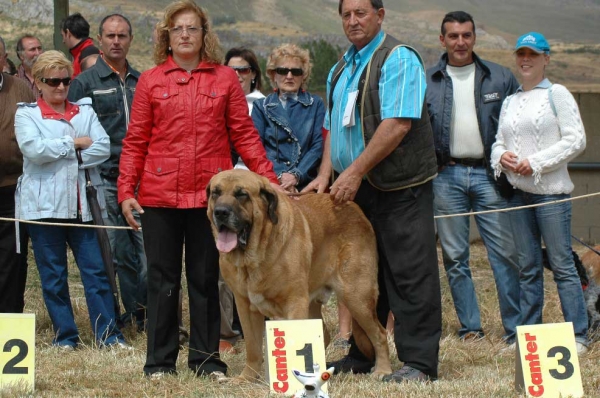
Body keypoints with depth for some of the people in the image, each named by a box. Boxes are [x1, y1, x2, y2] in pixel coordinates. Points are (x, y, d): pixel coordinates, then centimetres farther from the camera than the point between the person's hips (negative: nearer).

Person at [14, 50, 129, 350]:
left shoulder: (84, 111, 13)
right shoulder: (26, 114, 4)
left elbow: (103, 148, -1)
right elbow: (33, 149, -14)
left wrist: (66, 157, -10)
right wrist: (74, 143, -7)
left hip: (81, 204, 2)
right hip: (44, 204, -2)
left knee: (95, 270, -1)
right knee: (53, 275, 3)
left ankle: (107, 334, 2)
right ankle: (65, 336, 11)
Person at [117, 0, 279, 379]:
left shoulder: (225, 78, 5)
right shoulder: (150, 81, 5)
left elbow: (244, 134, 3)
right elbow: (135, 141, 4)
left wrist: (270, 180, -5)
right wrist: (126, 191, -3)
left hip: (210, 192, 0)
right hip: (159, 194, 0)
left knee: (206, 278, 7)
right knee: (163, 278, 5)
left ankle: (206, 357, 16)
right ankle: (160, 359, 13)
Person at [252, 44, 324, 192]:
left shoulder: (316, 105, 14)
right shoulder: (261, 106, 14)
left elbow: (318, 145, 4)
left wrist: (296, 175, -10)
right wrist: (279, 175, -12)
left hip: (305, 184, 0)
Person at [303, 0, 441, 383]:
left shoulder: (398, 58, -10)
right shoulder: (341, 70, 16)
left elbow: (398, 124, -19)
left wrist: (355, 171, -19)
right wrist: (326, 174, 6)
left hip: (400, 187, -8)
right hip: (355, 187, 8)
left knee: (409, 273, -7)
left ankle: (419, 362, -4)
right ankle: (360, 357, 22)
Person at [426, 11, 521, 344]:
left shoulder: (500, 77, 7)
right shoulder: (427, 81, 7)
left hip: (488, 174, -1)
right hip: (446, 176, 1)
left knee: (505, 253, -5)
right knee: (455, 257, 3)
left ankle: (516, 328, 0)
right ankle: (471, 327, 11)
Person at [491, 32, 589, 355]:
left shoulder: (557, 94, -1)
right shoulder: (509, 102, 17)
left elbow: (576, 140, -8)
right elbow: (499, 141, 20)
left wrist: (536, 163, -13)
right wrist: (501, 156, -4)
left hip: (551, 191, -6)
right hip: (518, 192, 6)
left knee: (562, 264, -8)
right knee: (528, 268, 8)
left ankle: (578, 335, -7)